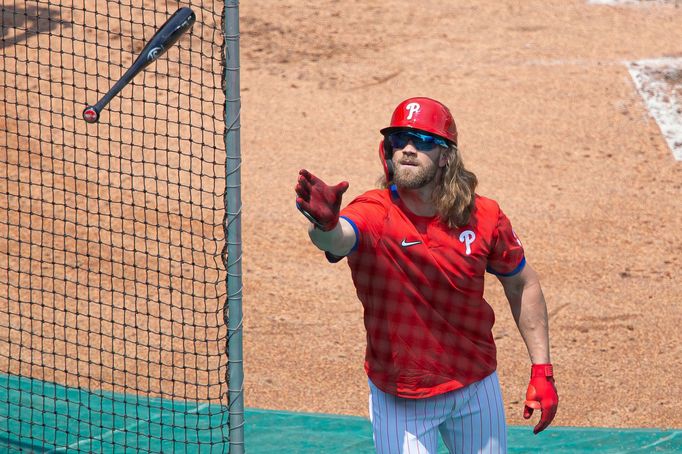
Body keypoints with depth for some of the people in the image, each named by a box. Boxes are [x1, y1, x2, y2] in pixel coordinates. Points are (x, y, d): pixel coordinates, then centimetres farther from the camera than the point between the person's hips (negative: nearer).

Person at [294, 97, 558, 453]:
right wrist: (325, 224, -68)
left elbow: (522, 285, 4)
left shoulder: (484, 217, -11)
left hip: (477, 387, 3)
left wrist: (541, 371, 0)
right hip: (399, 397, -3)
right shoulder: (373, 214, -20)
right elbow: (338, 239, -44)